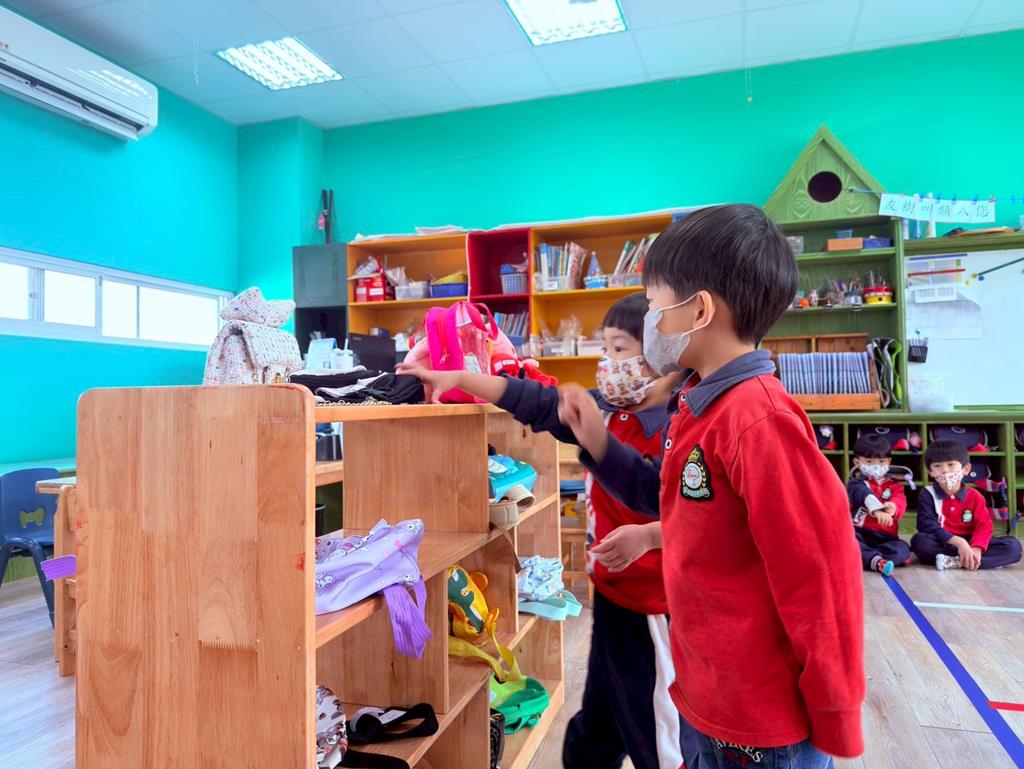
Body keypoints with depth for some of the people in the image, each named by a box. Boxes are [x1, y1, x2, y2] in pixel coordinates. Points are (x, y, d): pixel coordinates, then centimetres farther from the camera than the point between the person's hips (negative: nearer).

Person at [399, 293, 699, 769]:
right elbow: (535, 402, 5)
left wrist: (647, 536, -33)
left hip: (660, 610, -8)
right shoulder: (603, 410, 4)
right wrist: (457, 378, 3)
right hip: (611, 597, 8)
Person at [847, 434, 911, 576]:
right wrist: (877, 509, -45)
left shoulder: (894, 485, 16)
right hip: (859, 533, -2)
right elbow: (863, 494, -21)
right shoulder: (856, 483, 5)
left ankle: (860, 556, -35)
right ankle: (877, 561, -51)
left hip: (884, 537, 3)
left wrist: (893, 508, -36)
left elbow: (900, 502, -8)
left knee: (902, 550, -28)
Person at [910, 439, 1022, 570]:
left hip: (968, 543, 3)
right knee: (919, 540, -35)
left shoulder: (974, 496, 5)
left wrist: (976, 549, -27)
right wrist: (958, 542, -28)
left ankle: (953, 562, -30)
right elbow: (927, 526, -15)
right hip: (942, 544, -3)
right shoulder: (928, 494, -3)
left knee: (1013, 546, -17)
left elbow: (984, 526, -6)